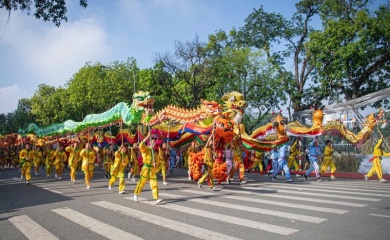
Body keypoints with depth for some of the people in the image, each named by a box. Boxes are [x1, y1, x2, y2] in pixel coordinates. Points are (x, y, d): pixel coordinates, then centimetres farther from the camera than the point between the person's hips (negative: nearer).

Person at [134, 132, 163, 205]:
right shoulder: (146, 149, -5)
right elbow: (141, 145, -28)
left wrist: (155, 163, 1)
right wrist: (148, 136, -27)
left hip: (152, 169, 5)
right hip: (146, 168, -5)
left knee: (154, 184, -4)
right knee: (141, 183, 6)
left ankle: (156, 199, -9)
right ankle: (136, 194, 30)